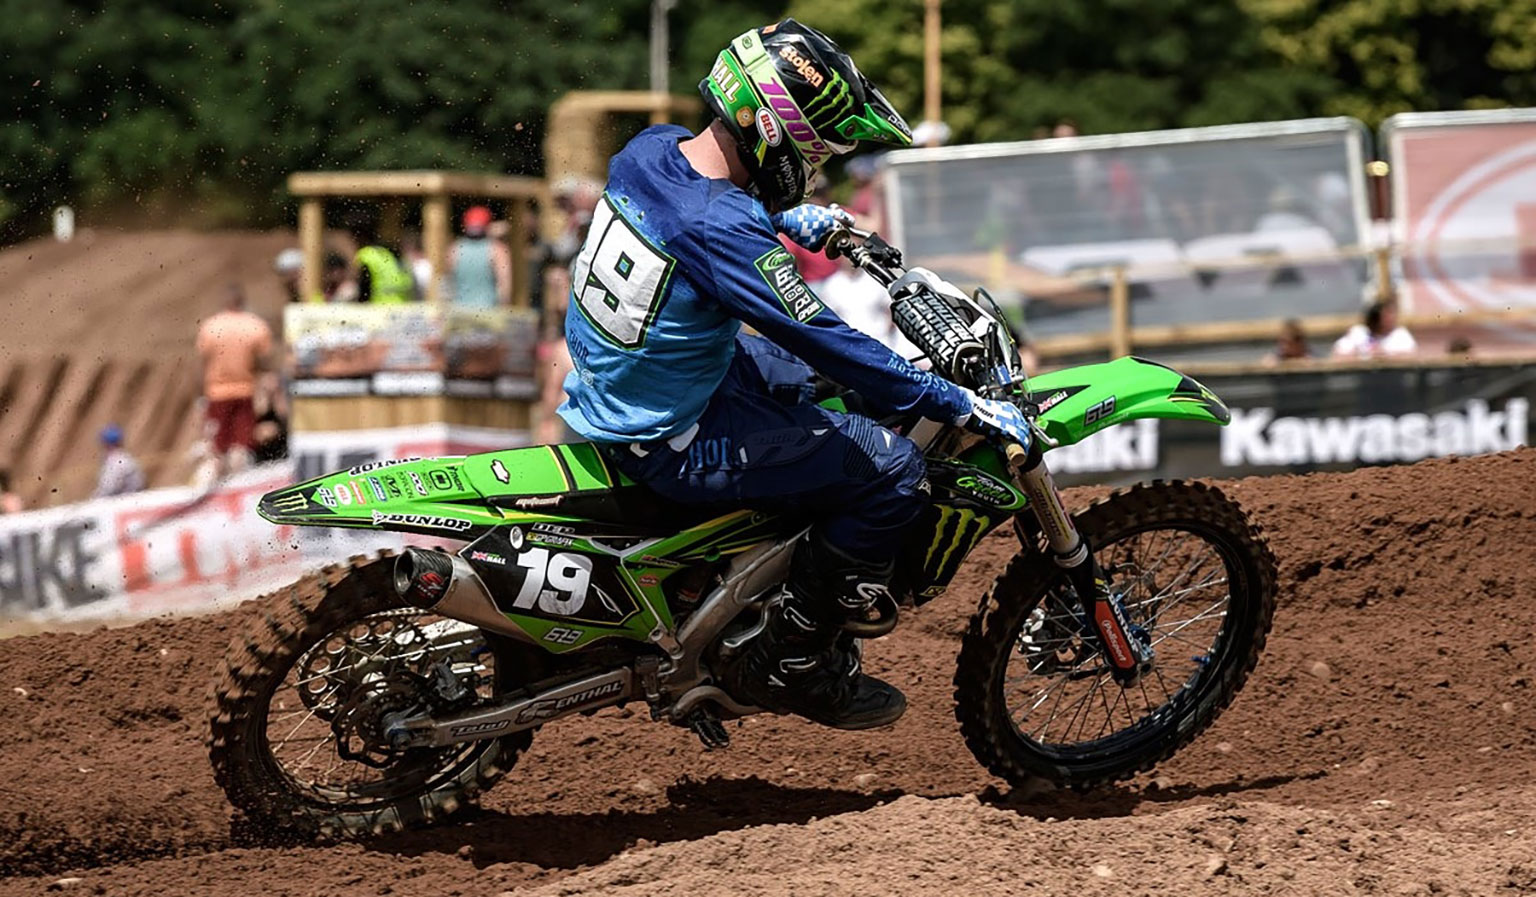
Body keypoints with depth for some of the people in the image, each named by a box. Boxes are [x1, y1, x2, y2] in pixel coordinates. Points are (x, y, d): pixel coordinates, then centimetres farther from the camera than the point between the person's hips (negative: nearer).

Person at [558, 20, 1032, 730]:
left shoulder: (651, 149, -5)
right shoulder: (721, 232, -31)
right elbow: (830, 342, -27)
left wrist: (783, 218, 24)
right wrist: (964, 407, -20)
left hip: (603, 388, 10)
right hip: (666, 444, -10)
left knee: (797, 376, 30)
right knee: (895, 473, -8)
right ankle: (784, 663, 3)